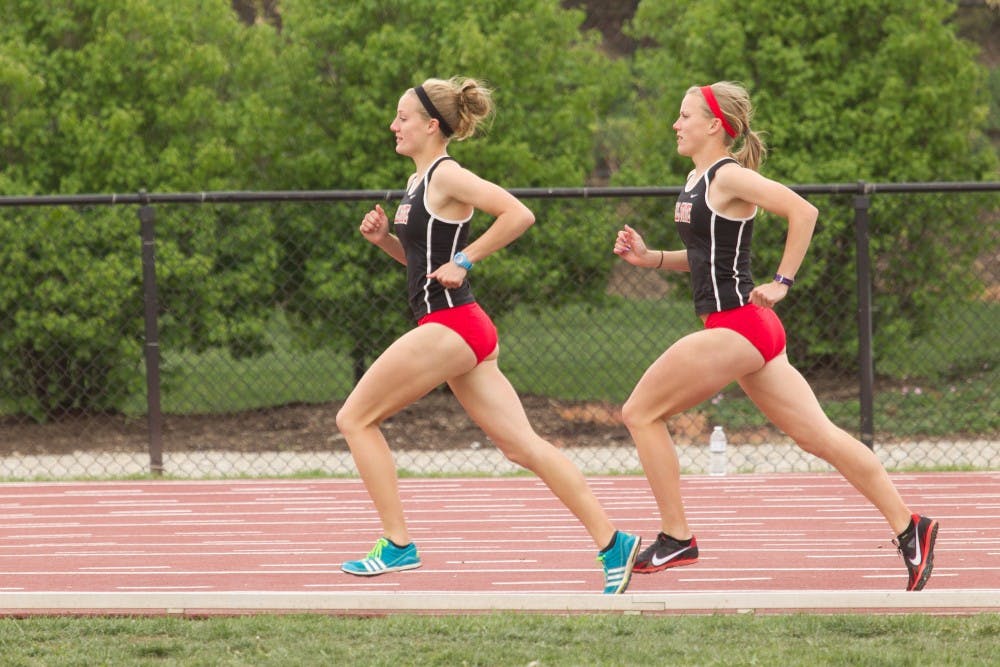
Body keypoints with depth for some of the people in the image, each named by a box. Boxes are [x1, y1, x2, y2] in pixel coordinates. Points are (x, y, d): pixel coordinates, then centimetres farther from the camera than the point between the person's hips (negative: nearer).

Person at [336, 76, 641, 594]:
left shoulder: (447, 176, -10)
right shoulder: (419, 182, 17)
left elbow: (519, 214, -21)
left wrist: (465, 260, -16)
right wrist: (384, 238, 10)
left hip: (447, 328, -10)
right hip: (460, 331, 10)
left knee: (355, 418, -1)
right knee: (521, 444, 4)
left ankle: (397, 545, 1)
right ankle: (611, 542, -1)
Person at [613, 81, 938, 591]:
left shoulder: (729, 177, -11)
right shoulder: (697, 179, 16)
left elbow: (802, 211, -20)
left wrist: (781, 282, -17)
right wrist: (650, 258, 12)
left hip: (734, 328, -9)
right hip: (742, 328, 9)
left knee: (640, 413, -2)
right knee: (818, 435, 6)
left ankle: (675, 538, 1)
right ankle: (907, 527, 4)